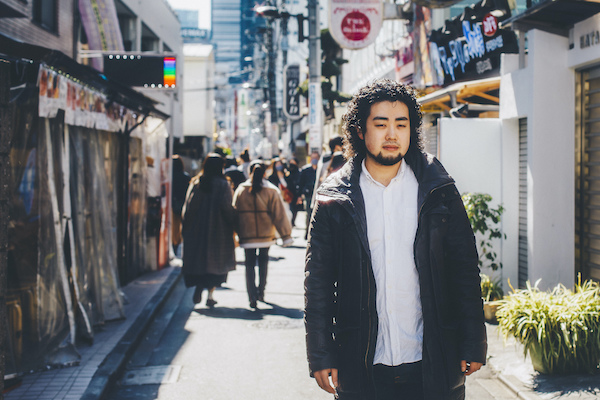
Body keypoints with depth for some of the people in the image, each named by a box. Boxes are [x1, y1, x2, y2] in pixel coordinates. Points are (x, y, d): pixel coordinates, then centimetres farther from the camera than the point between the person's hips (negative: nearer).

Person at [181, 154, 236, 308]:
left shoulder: (195, 183, 2)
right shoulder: (223, 185, -8)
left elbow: (187, 206, 3)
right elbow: (227, 207, -15)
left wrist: (186, 228, 7)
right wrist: (233, 223, -2)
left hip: (196, 229, 3)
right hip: (218, 230, -3)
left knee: (198, 258, 12)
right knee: (215, 260, 7)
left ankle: (198, 289, -5)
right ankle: (210, 294, 2)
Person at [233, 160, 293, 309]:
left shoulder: (241, 190, -4)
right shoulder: (271, 191, -7)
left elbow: (235, 212, 2)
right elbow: (279, 214, -6)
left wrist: (235, 235, 12)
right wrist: (286, 235, 0)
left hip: (247, 234, -1)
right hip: (266, 234, 1)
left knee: (250, 264, 5)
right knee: (263, 260, 21)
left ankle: (252, 297, -3)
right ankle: (261, 292, 22)